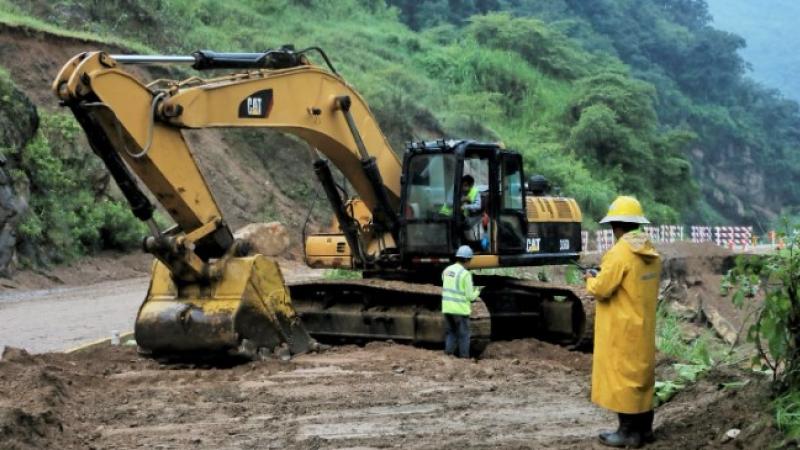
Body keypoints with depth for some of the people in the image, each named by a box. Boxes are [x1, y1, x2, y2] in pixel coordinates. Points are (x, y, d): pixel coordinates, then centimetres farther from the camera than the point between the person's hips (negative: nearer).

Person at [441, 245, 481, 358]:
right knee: (463, 336, 6)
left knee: (450, 333, 16)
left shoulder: (447, 270, 6)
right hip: (460, 309, -6)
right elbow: (470, 296, -12)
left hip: (447, 308, 6)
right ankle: (464, 358, 9)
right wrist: (476, 292, 10)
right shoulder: (465, 274, -14)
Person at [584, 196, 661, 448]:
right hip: (643, 326, 9)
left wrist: (590, 280, 2)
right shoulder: (651, 253, 8)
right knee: (641, 374, 15)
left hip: (621, 329, -9)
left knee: (622, 375, -1)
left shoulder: (619, 253, -20)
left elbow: (601, 289, -19)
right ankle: (644, 427, 22)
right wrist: (602, 277, 16)